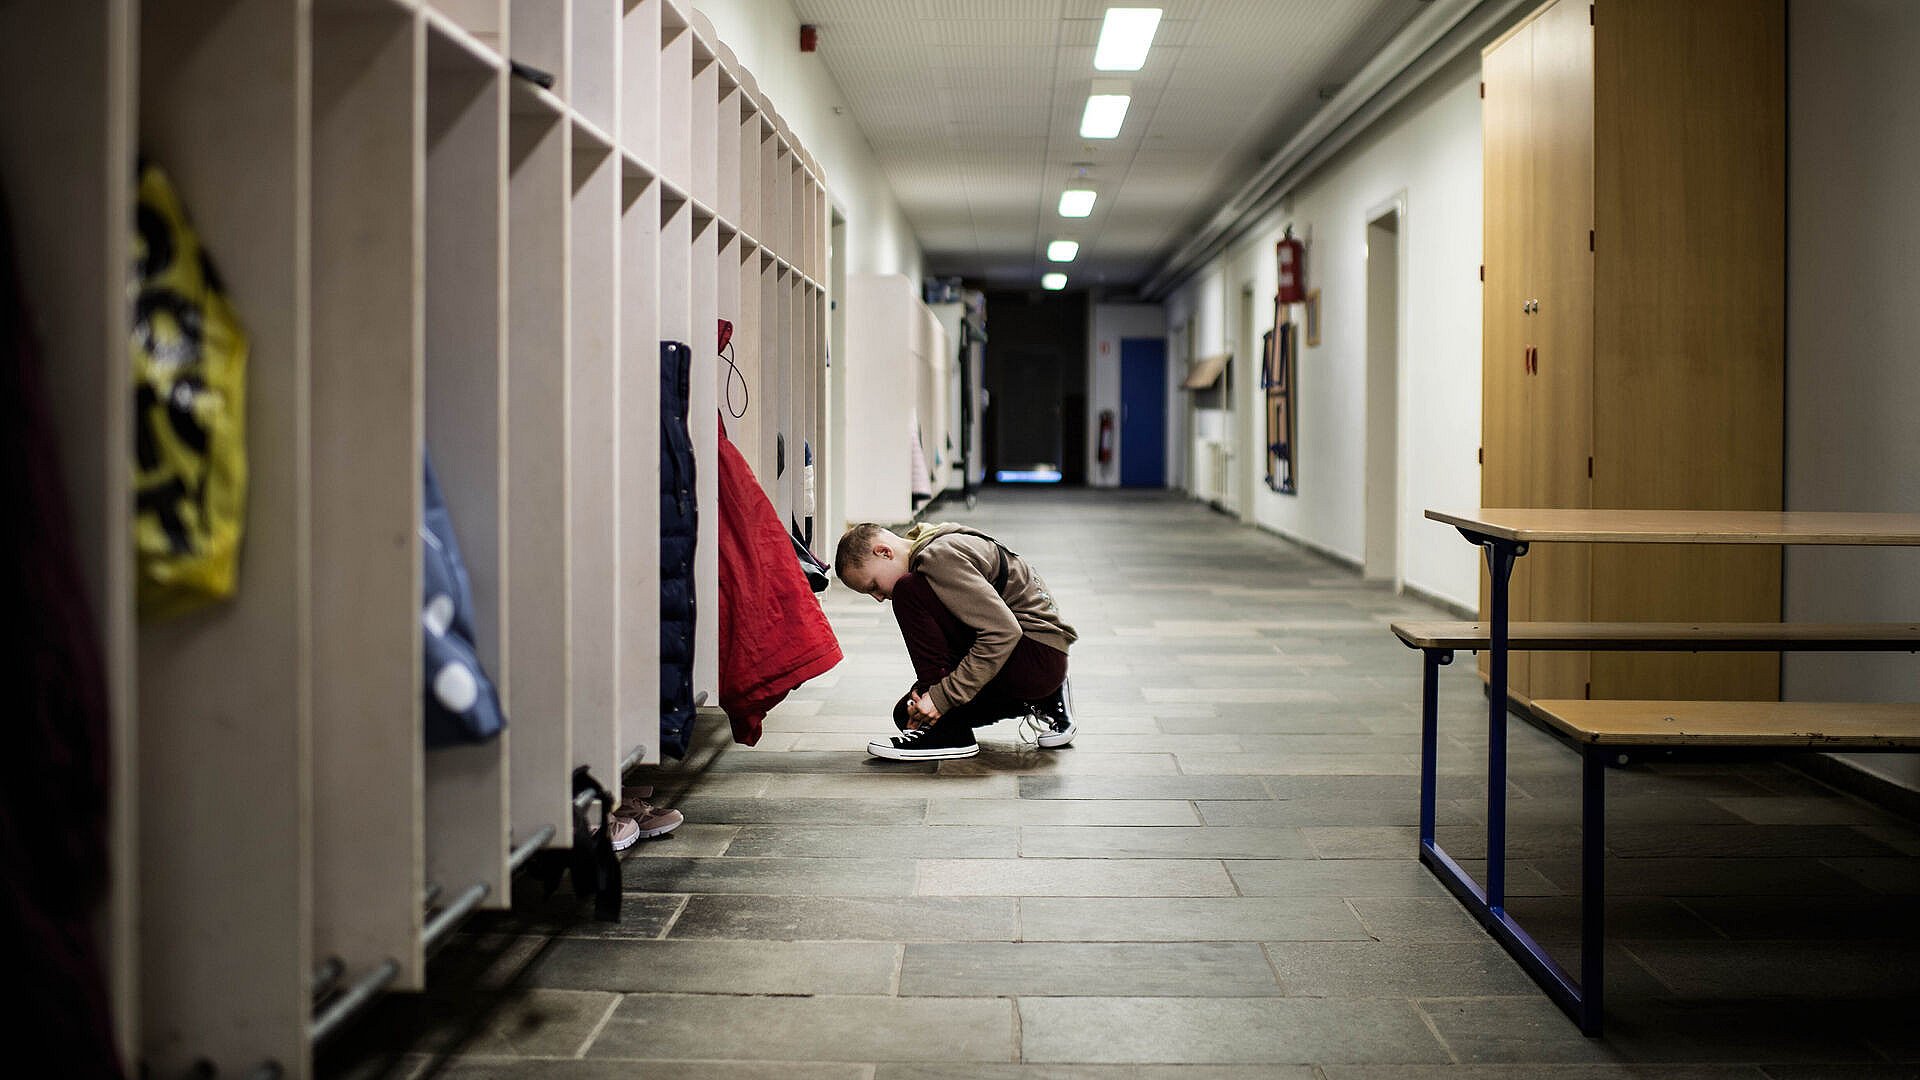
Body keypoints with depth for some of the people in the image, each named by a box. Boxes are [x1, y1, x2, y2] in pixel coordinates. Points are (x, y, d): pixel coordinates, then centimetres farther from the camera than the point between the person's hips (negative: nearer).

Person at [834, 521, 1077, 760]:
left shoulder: (939, 556, -17)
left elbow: (1003, 632, -27)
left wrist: (942, 698, -24)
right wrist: (926, 689, -2)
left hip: (1039, 654, -11)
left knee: (910, 592, -19)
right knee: (908, 714, 11)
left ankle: (948, 732, -17)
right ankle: (1042, 703, 12)